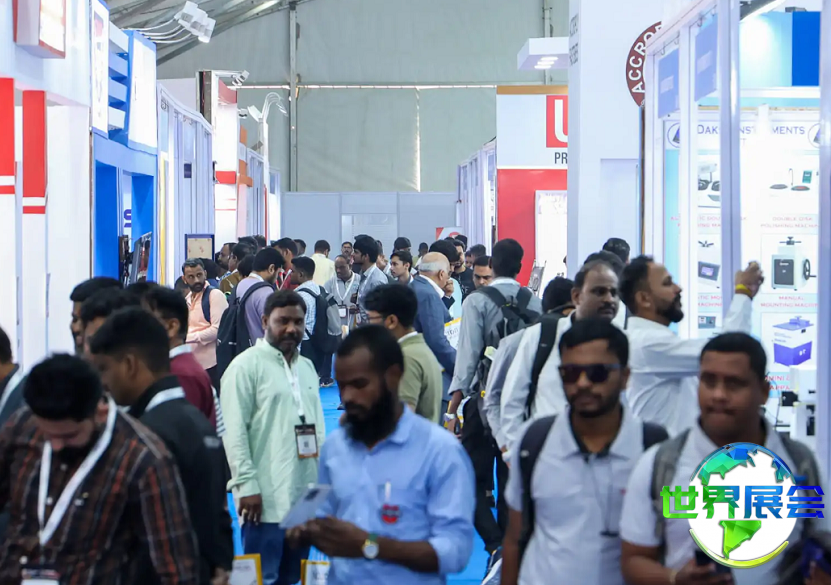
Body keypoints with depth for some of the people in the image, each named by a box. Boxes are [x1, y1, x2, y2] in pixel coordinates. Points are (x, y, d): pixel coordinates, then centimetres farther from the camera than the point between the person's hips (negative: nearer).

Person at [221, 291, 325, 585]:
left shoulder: (307, 367, 16)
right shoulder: (246, 365, -6)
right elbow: (234, 431, -12)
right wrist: (247, 484, -17)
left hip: (305, 496, 7)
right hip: (266, 497, -7)